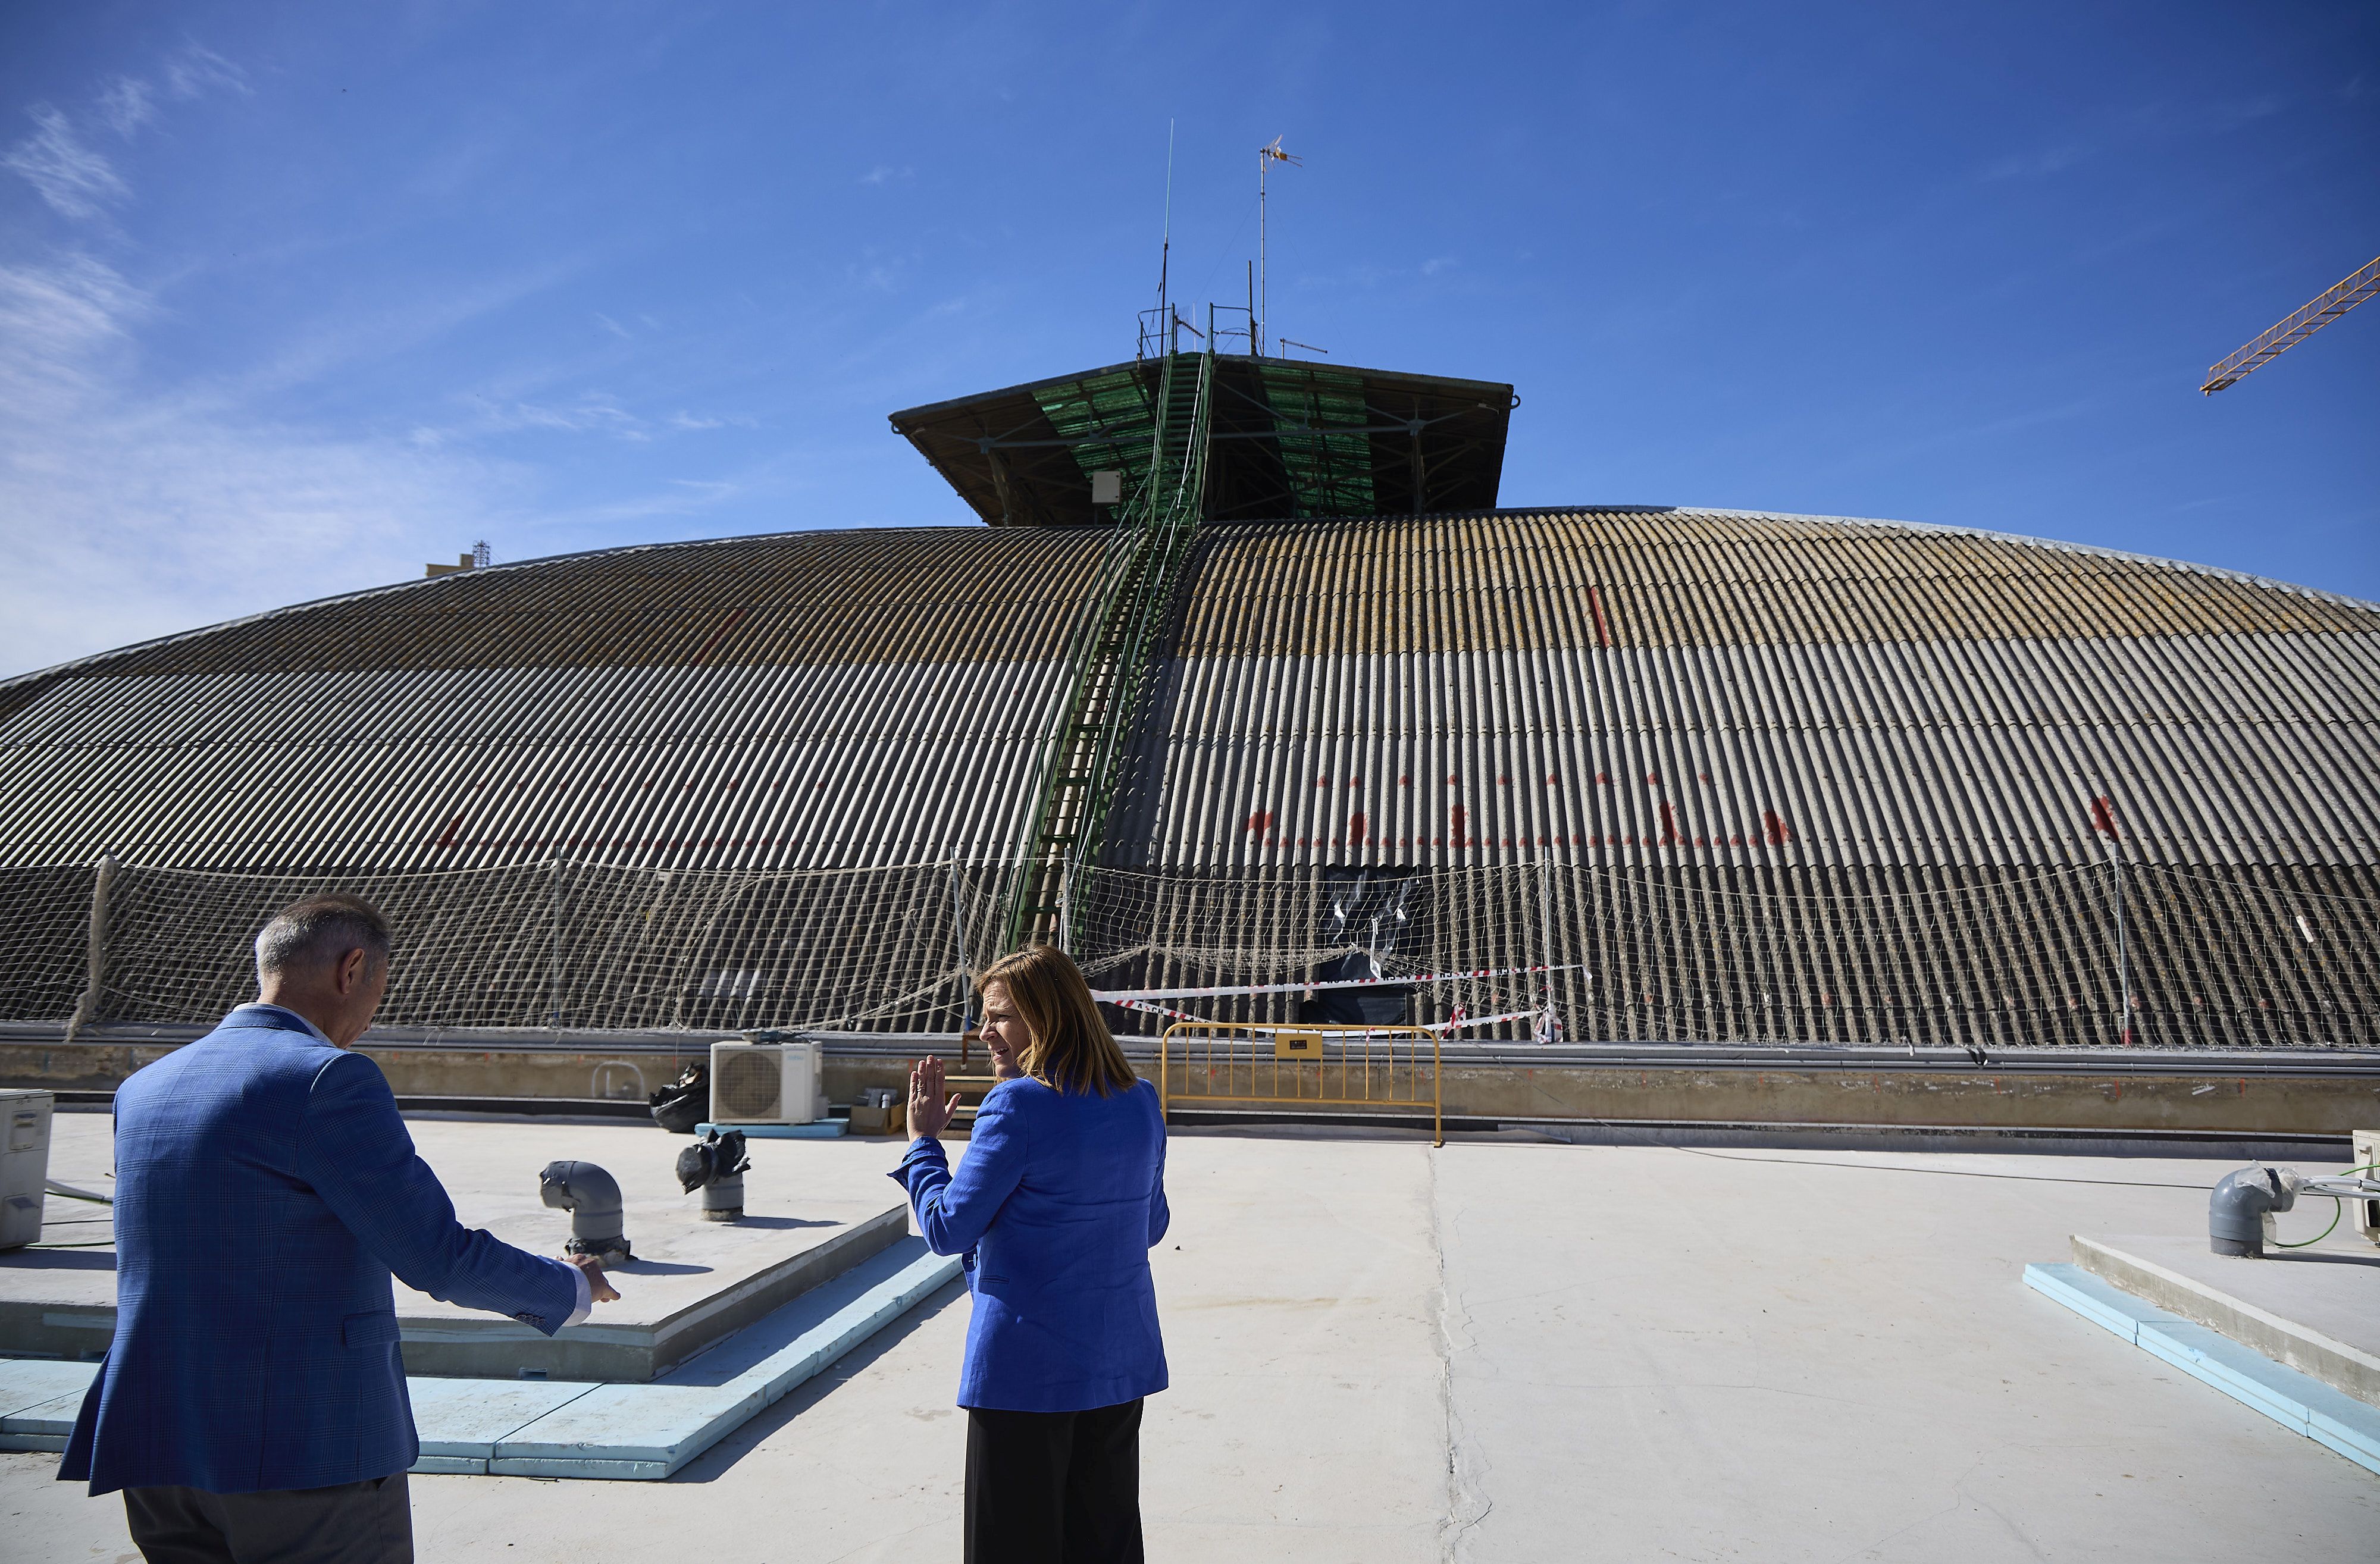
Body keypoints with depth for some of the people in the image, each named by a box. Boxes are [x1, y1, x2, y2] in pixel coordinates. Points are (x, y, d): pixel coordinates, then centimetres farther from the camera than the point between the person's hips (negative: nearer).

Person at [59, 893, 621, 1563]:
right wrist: (571, 1288, 0)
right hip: (307, 1450, -8)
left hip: (153, 1455, 8)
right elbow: (442, 1258, -17)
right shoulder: (329, 1079, -16)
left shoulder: (142, 1088, 9)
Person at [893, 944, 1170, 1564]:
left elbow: (948, 1229, -13)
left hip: (1027, 1367, -7)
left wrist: (923, 1140, 0)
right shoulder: (1141, 1101, 3)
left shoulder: (1017, 1106, -18)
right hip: (1122, 1361, 7)